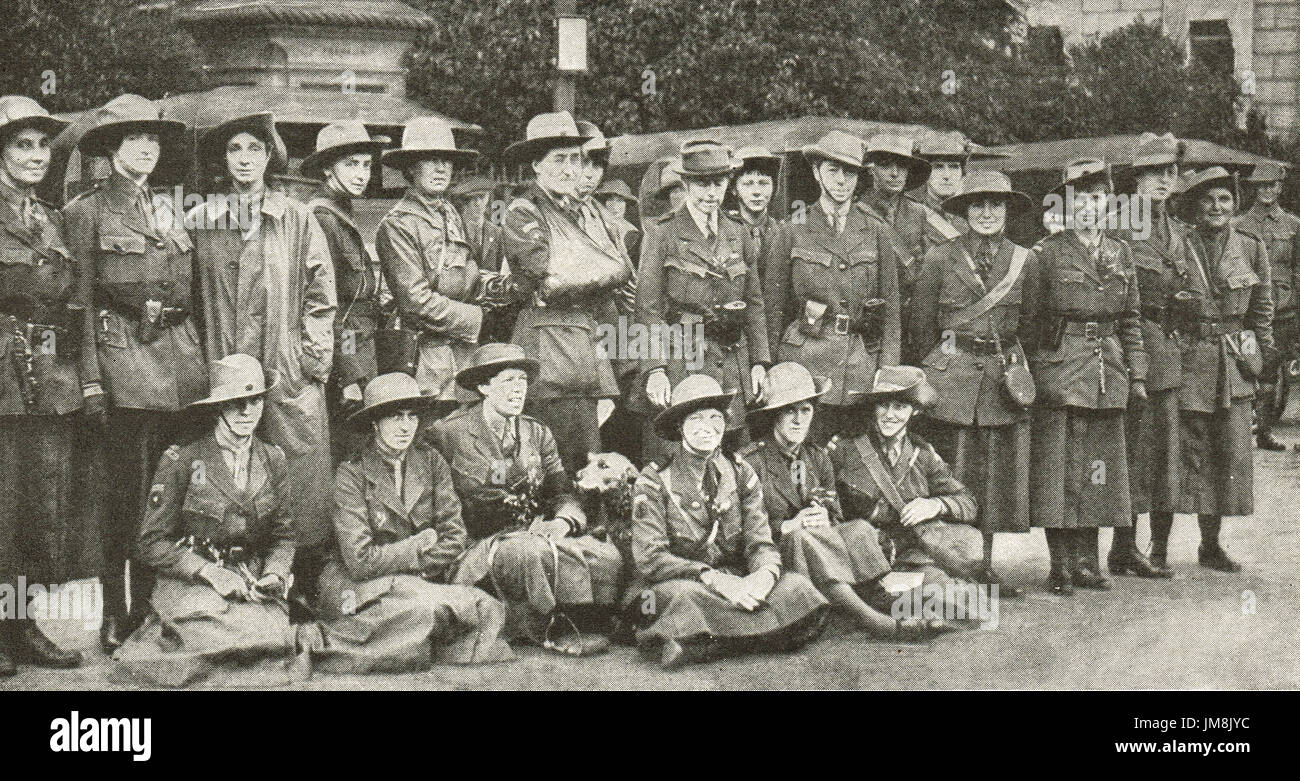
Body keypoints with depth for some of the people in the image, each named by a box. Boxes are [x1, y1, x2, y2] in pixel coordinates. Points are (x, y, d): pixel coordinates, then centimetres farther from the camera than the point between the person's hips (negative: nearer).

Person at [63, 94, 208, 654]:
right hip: (122, 358, -5)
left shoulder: (168, 208, 17)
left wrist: (196, 357, 14)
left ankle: (155, 607, 16)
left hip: (180, 364, 5)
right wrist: (89, 380, -11)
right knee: (124, 499, -4)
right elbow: (78, 299, -4)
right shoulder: (86, 210, 0)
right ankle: (114, 618, 4)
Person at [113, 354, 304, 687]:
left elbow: (283, 535, 18)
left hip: (251, 584, 5)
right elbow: (152, 545, -4)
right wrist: (210, 572, -15)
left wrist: (274, 574, -4)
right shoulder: (181, 461, -5)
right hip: (190, 584, -5)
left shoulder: (274, 460, 9)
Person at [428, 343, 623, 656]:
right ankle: (550, 631, -17)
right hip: (481, 544, -4)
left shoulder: (538, 434, 16)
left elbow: (563, 493, 12)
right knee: (531, 552, -38)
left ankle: (586, 626, -6)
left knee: (606, 556, -22)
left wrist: (563, 522, -13)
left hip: (536, 533, 5)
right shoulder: (450, 433, 1)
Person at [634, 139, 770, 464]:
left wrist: (759, 361, 10)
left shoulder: (739, 236, 14)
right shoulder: (664, 235, -1)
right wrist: (654, 369, -13)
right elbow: (648, 308, -5)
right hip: (680, 364, -5)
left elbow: (754, 303, 18)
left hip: (733, 364, 5)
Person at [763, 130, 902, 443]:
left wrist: (888, 373, 2)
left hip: (863, 360, 2)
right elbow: (775, 306, 8)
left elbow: (891, 308, 10)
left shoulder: (876, 232, 10)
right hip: (806, 357, -1)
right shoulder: (793, 231, 6)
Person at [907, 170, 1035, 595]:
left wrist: (1018, 370, 11)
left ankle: (985, 566, 14)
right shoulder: (939, 257, 2)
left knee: (997, 475, 5)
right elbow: (921, 325, 7)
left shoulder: (1024, 260, 9)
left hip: (1004, 379, 3)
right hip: (951, 377, -3)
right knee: (953, 477, -4)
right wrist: (938, 371, 8)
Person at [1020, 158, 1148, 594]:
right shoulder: (1047, 253, 0)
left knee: (1100, 467, 6)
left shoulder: (1120, 254, 13)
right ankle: (1061, 566, 2)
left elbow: (1130, 320, 16)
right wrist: (1031, 375, -6)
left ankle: (1086, 561, 15)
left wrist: (1136, 373, 10)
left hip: (1108, 377, 5)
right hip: (1059, 370, -4)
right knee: (1057, 468, -4)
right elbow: (1028, 320, 0)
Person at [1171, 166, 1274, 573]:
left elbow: (1262, 308, 14)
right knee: (1181, 452, -2)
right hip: (1186, 362, -3)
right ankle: (1159, 545, 9)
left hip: (1234, 369, 3)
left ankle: (1211, 544, 16)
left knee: (1232, 454, 3)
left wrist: (1261, 353, 10)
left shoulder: (1251, 247, 6)